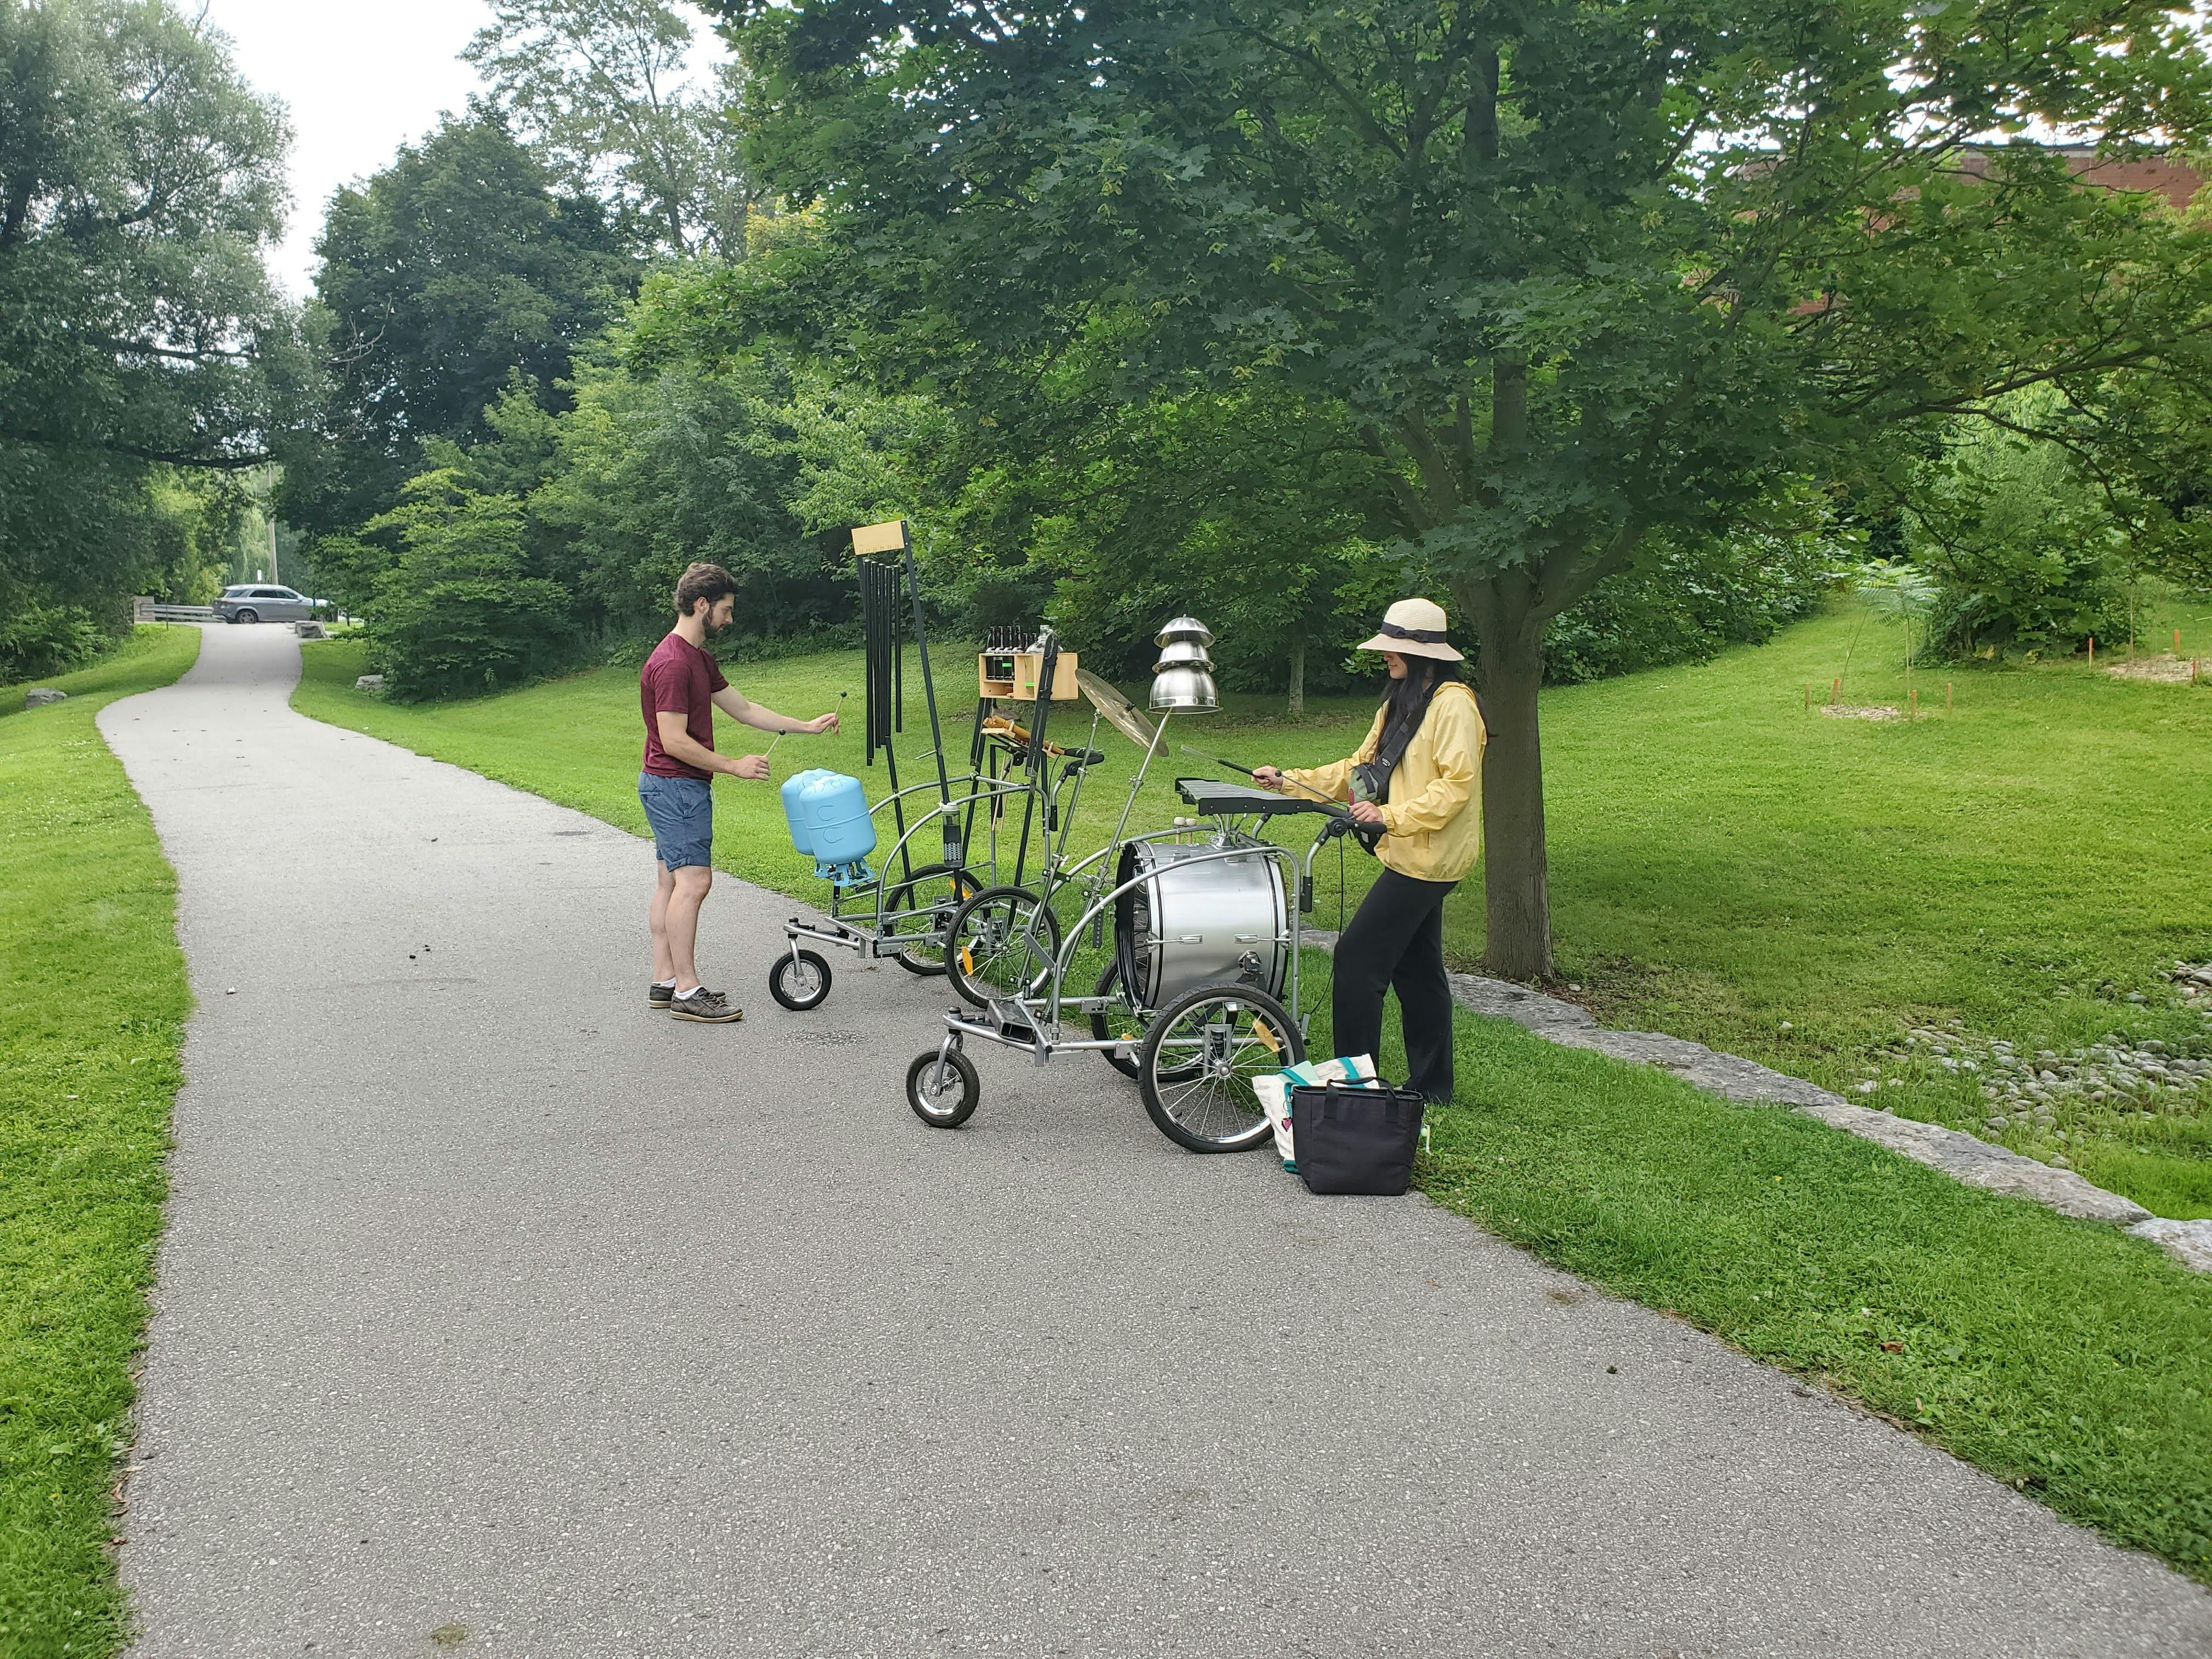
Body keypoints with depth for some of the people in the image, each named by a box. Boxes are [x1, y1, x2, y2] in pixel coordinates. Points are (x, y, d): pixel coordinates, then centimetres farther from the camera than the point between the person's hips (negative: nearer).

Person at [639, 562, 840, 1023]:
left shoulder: (700, 658, 14)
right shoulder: (672, 664, -19)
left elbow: (744, 709, 18)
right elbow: (674, 741, -22)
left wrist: (808, 726, 14)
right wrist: (733, 766, -16)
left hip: (677, 786, 11)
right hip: (676, 786, -11)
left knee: (671, 882, 11)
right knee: (693, 881, -11)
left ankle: (664, 982, 15)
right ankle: (686, 991, -8)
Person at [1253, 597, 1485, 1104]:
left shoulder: (1453, 704, -14)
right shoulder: (1401, 704, 16)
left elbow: (1457, 784, -21)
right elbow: (1360, 771, 17)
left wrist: (1391, 815, -26)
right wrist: (1289, 780, 11)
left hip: (1427, 858, -10)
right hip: (1409, 855, 10)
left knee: (1358, 956, -10)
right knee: (1416, 968, 13)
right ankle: (1431, 1084, 21)